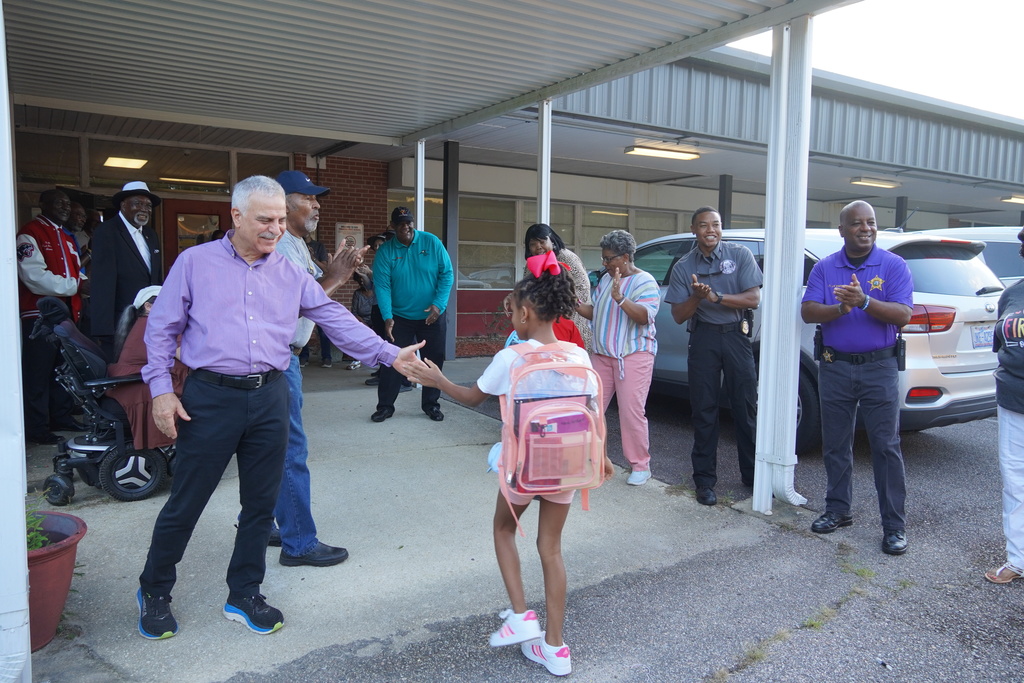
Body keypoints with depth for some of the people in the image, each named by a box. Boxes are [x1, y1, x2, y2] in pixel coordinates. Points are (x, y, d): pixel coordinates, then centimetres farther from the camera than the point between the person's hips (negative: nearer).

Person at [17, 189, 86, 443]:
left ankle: (61, 416, 21)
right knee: (38, 371, -4)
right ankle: (36, 427, 1)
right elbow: (34, 275, -17)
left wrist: (82, 280, -1)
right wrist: (70, 285, -16)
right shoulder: (30, 234, -7)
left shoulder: (66, 238, 21)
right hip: (40, 312, -8)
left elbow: (76, 269, 20)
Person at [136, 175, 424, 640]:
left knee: (260, 503, 11)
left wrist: (389, 354, -5)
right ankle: (154, 592, 30)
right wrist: (161, 389, -7)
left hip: (269, 398, 3)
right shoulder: (195, 262, 1)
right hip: (210, 398, -3)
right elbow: (161, 328, 2)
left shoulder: (291, 273, 9)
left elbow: (335, 319, 4)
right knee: (185, 503, 6)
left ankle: (244, 596, 29)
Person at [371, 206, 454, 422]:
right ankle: (385, 406, 14)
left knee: (434, 361, 8)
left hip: (432, 316, 1)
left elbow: (447, 274, -6)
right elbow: (381, 285, -12)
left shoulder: (432, 242, -6)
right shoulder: (385, 251, -6)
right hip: (400, 316, -1)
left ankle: (431, 404, 22)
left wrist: (438, 304, -16)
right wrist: (387, 317, -22)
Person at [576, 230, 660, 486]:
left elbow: (644, 316, -20)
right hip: (602, 353, 7)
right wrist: (576, 305, 0)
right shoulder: (605, 279, 14)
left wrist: (620, 298, -30)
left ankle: (641, 465, 7)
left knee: (631, 411, -7)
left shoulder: (644, 282, -7)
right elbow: (594, 313, 18)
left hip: (634, 354, -7)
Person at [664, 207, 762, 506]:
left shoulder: (740, 255, 2)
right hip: (703, 338, 1)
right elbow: (679, 315, 2)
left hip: (736, 336, -1)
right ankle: (705, 481, 13)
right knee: (704, 411, 4)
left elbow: (753, 299, -6)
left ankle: (753, 475, 18)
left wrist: (715, 297, -17)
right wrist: (697, 296, -17)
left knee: (746, 408, 3)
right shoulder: (683, 267, 5)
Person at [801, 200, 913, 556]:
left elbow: (903, 315, -12)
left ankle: (895, 526, 8)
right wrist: (840, 309, -22)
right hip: (835, 367, 3)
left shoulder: (894, 266, -1)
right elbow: (807, 311, -5)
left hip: (879, 368, -2)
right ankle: (838, 510, 26)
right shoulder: (825, 268, 5)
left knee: (886, 447, -1)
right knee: (835, 445, 11)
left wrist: (865, 302, -26)